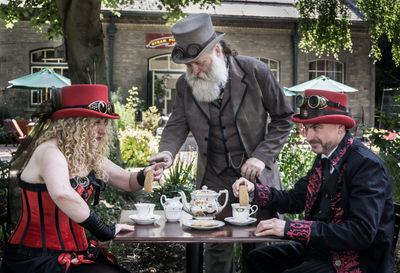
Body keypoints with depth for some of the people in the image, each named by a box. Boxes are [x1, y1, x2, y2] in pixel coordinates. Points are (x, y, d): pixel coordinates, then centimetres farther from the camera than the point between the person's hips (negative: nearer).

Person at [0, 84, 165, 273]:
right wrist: (106, 232, -29)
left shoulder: (89, 157, 7)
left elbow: (128, 182, 18)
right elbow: (62, 194, -38)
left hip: (76, 252, 8)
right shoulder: (50, 153, -18)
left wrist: (144, 175, -6)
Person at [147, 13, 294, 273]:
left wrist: (262, 157, -15)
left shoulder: (256, 72, -11)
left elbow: (283, 118, -4)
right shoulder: (186, 84, -1)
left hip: (256, 176, -2)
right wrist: (167, 151, -24)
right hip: (214, 180, 2)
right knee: (217, 248, 8)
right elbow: (177, 125, -2)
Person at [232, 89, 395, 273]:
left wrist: (290, 228, -32)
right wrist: (254, 190, -6)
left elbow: (361, 233, -29)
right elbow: (295, 200, 11)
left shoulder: (367, 165, -21)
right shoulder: (324, 158, 4)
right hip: (321, 247, 8)